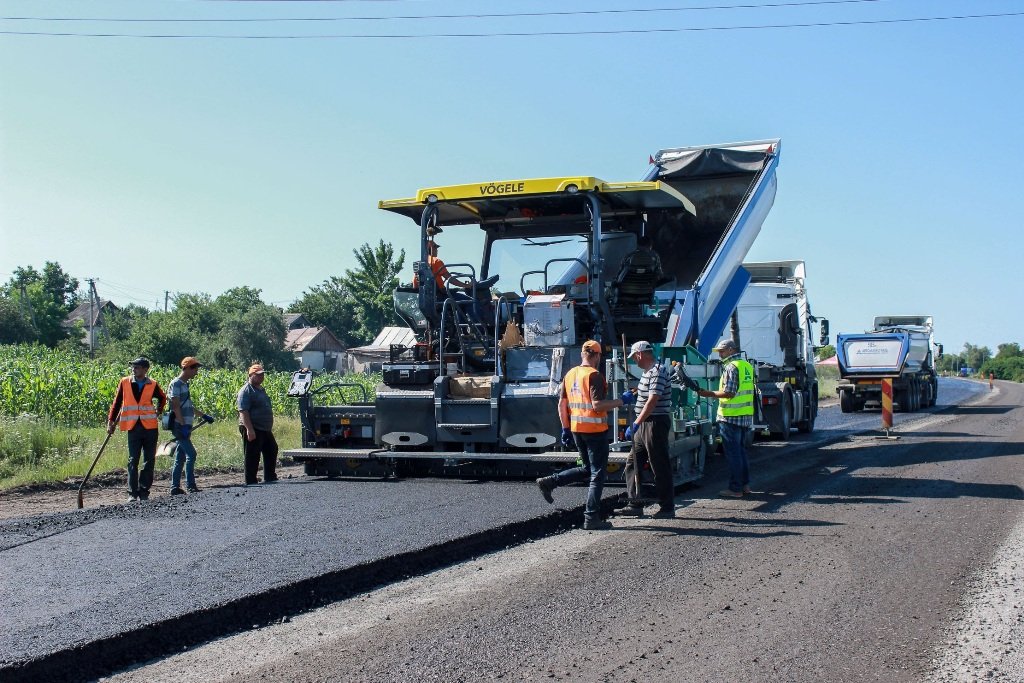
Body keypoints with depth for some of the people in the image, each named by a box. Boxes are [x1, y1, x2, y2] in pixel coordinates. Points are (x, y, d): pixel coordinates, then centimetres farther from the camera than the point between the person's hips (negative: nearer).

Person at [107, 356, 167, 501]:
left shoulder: (152, 385, 4)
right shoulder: (124, 382, 2)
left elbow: (162, 398, 22)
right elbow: (117, 403, 8)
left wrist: (159, 411, 9)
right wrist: (111, 421, 5)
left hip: (150, 427, 1)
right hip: (133, 427, -1)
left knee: (149, 461, 4)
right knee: (133, 461, -2)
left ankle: (144, 491, 13)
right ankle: (132, 493, 2)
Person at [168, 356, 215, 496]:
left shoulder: (185, 384, 18)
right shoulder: (176, 384, -9)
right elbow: (176, 406, -16)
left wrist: (203, 415, 33)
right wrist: (183, 425, -21)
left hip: (185, 426, 9)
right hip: (179, 426, -9)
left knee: (180, 458, 9)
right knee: (191, 454, -13)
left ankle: (175, 487, 12)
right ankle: (191, 485, -12)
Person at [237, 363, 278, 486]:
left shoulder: (261, 389, 17)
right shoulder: (246, 391, -13)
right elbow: (243, 412, -21)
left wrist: (270, 427, 27)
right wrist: (249, 430, -28)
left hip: (265, 429, 10)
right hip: (253, 430, -10)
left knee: (272, 450, 17)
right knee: (252, 456, -4)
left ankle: (270, 478, 29)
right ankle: (250, 482, 3)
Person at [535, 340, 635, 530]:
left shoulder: (570, 374, 10)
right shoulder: (594, 375, -13)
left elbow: (562, 404, 12)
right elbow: (597, 405, -21)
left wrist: (566, 429, 17)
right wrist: (621, 401, -10)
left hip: (576, 429, 8)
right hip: (594, 429, -7)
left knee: (587, 470, 21)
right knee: (598, 474, 2)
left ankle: (548, 482, 12)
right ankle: (592, 518, 2)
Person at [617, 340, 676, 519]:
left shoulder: (658, 372, -17)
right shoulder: (648, 372, 15)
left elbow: (653, 400, -26)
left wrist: (636, 424, -29)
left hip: (656, 423, -10)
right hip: (644, 424, 10)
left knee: (660, 467, -3)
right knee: (632, 464, 11)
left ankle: (667, 508, 4)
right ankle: (635, 504, 15)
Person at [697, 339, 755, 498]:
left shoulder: (731, 367, -14)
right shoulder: (747, 366, 14)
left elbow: (729, 393, -21)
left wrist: (710, 394, -11)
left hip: (730, 417, -9)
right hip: (746, 416, 9)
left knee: (733, 453, -3)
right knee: (741, 451, 17)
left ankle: (735, 489, 0)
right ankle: (745, 484, 21)